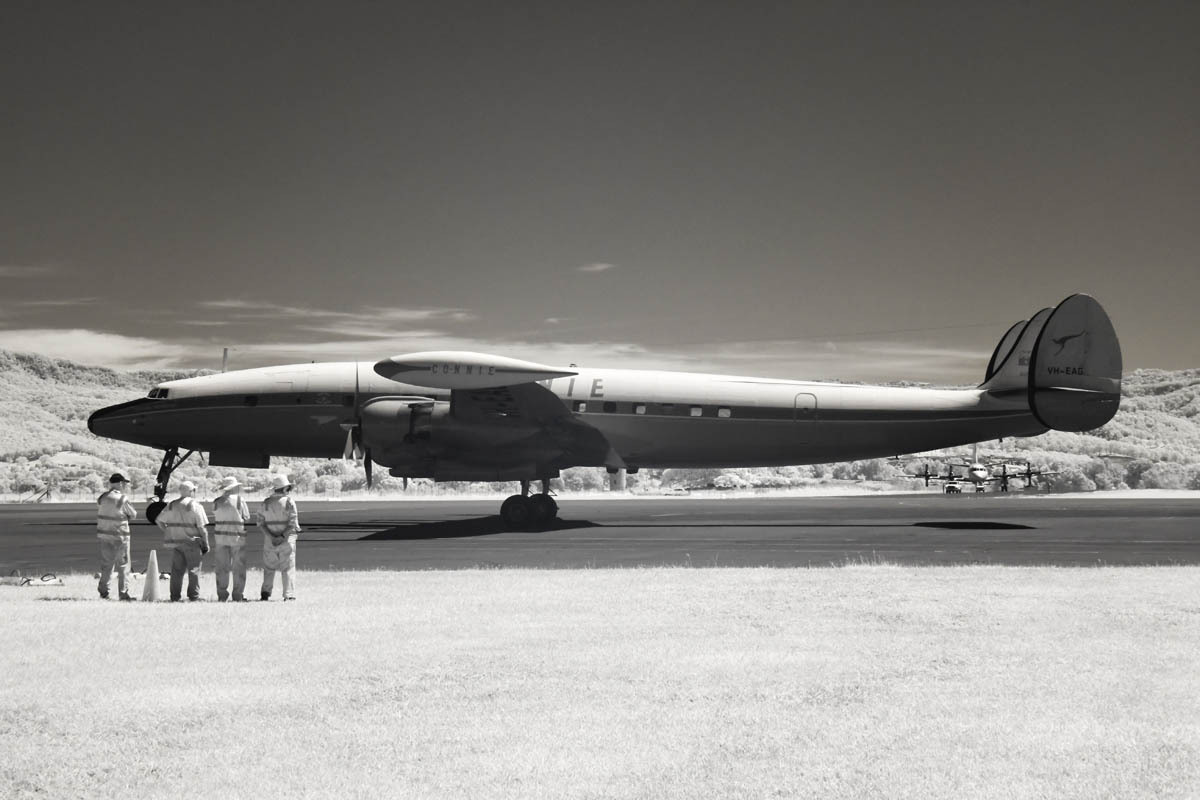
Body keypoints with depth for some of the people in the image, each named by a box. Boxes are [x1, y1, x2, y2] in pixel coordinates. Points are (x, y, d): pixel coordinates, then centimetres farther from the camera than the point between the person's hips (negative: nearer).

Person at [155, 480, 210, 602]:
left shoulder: (171, 505, 7)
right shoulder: (195, 506, -8)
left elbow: (158, 520, 11)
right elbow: (201, 528, -10)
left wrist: (167, 531, 17)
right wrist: (206, 544, -3)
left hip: (175, 541, 5)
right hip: (191, 542, -5)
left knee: (177, 569, 9)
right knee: (194, 569, 3)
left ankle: (175, 596, 9)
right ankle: (194, 595, 3)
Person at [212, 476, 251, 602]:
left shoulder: (217, 502, 3)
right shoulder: (239, 500, -7)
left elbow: (216, 516, 8)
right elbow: (247, 518, -3)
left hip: (220, 536, 3)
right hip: (237, 536, -3)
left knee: (222, 568, 7)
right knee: (238, 568, 3)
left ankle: (222, 595, 7)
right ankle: (238, 596, 2)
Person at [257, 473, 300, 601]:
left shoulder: (266, 503, 1)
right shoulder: (289, 502, -8)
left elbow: (260, 522, -2)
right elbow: (293, 523, -14)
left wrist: (271, 536, -8)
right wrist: (282, 537, -13)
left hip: (269, 541, 3)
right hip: (286, 540, -3)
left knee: (269, 567, 16)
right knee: (288, 568, 3)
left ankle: (266, 593, 15)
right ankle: (289, 594, -2)